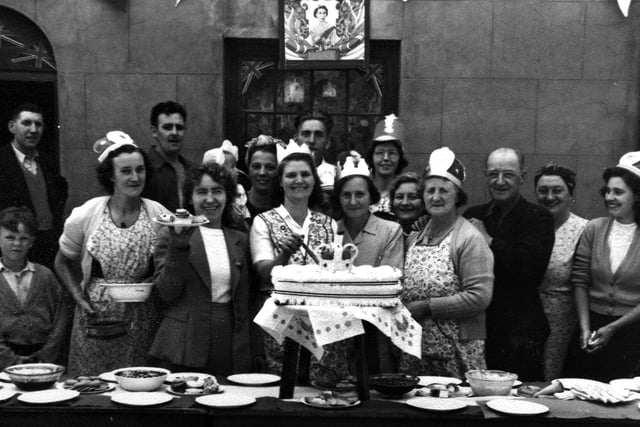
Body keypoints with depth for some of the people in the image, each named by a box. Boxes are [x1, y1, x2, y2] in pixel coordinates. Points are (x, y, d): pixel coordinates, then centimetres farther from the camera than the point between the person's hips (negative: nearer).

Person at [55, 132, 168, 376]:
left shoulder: (159, 215, -3)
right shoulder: (87, 214, -4)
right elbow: (62, 262, 9)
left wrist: (152, 287, -9)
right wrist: (79, 298, -3)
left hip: (142, 318, 1)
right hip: (97, 317, 0)